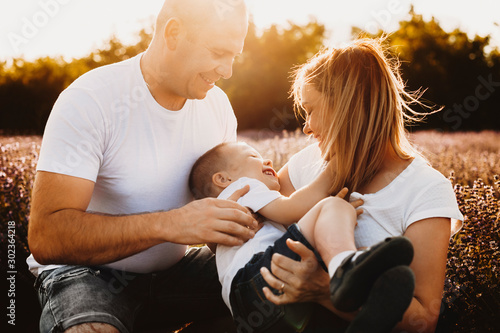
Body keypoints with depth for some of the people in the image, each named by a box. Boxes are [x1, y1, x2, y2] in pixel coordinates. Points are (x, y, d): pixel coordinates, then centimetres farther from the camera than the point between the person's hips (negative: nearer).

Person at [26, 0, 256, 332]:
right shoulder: (89, 102, -21)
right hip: (87, 271, -6)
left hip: (174, 265, 6)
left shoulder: (218, 104, -1)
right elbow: (45, 237, -28)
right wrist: (168, 223, -38)